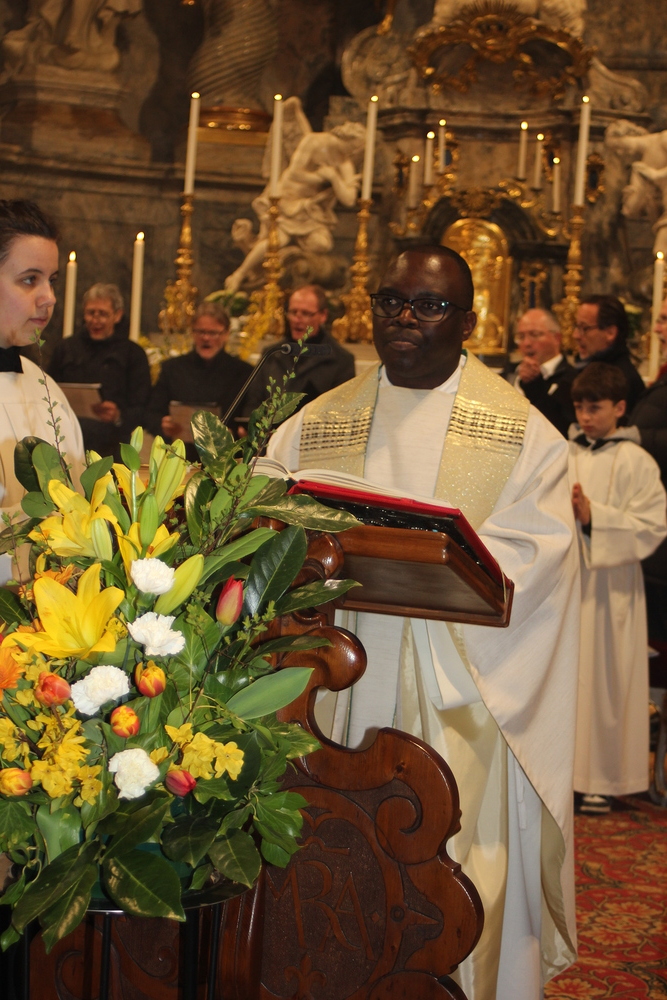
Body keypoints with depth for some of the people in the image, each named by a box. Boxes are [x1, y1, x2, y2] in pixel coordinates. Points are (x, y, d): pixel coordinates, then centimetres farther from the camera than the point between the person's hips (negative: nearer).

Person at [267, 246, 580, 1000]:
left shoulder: (522, 430, 3)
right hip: (342, 680, 3)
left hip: (462, 691, -2)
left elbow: (534, 553, -8)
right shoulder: (318, 423, 12)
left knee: (456, 866, -3)